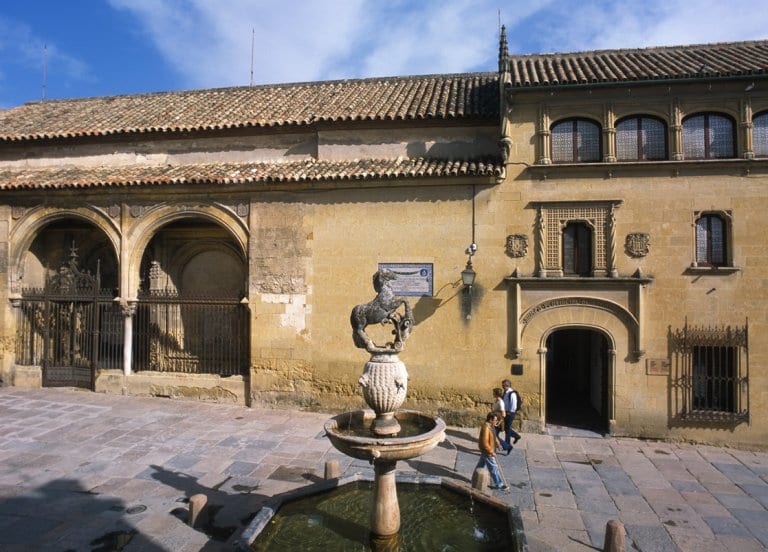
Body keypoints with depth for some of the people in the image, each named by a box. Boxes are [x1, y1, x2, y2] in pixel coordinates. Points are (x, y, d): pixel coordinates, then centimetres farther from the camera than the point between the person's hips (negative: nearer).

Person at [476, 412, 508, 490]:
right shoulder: (486, 428, -29)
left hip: (485, 451, 10)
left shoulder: (491, 426, 2)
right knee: (493, 468, 1)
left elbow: (493, 436, 20)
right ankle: (499, 484, 11)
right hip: (487, 451, -10)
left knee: (481, 464, 22)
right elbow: (484, 443, -29)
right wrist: (491, 452, -24)